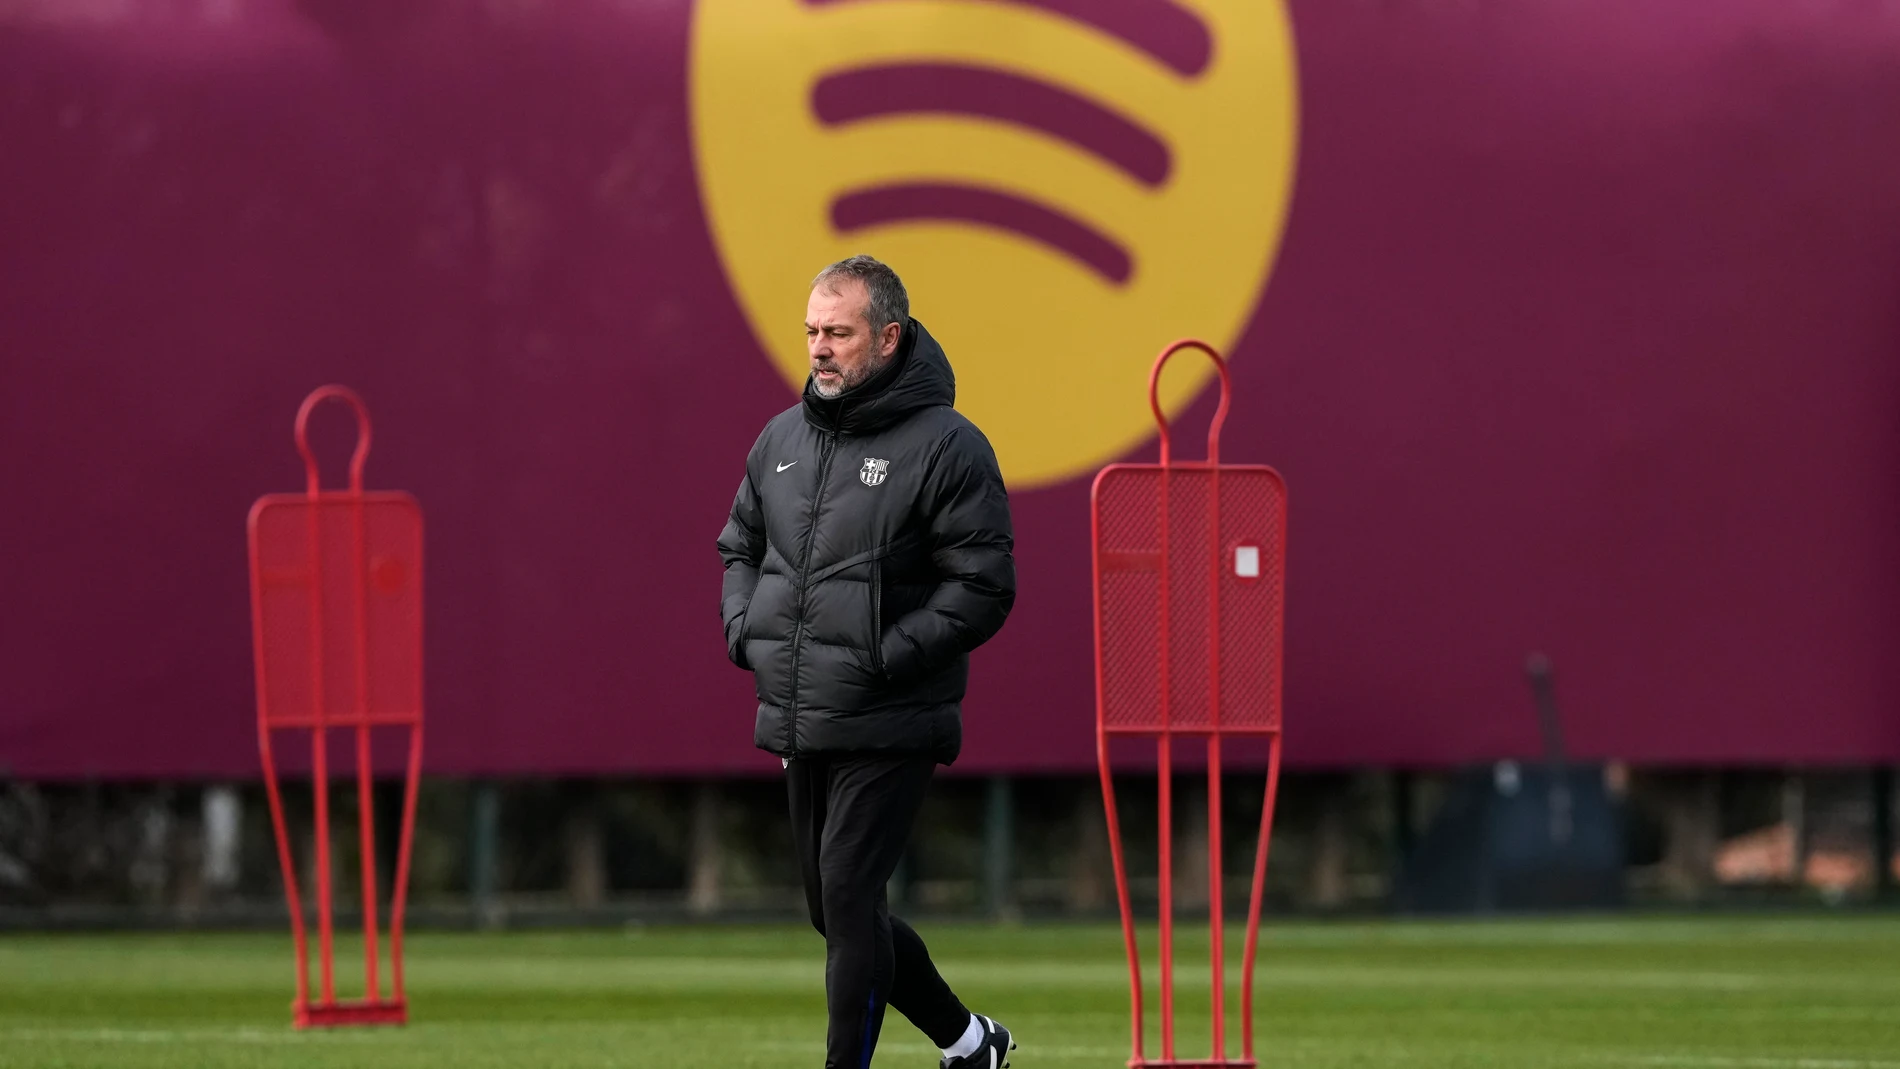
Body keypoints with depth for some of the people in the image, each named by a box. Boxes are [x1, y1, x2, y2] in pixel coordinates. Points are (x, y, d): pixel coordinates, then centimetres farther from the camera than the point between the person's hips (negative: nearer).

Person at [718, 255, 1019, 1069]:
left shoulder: (946, 446, -10)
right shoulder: (782, 438, 11)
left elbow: (983, 587, -12)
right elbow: (739, 546, 25)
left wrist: (887, 655, -19)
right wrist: (744, 629, 6)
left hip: (887, 733, -7)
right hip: (797, 726, 7)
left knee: (848, 900, -12)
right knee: (834, 909, 14)